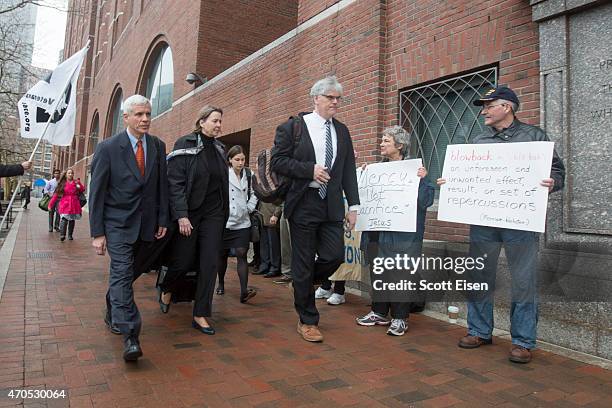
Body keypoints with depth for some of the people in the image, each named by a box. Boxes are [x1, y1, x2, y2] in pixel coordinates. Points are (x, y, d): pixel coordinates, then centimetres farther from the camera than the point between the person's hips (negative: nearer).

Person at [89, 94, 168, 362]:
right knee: (122, 273, -11)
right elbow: (96, 193, -6)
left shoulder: (158, 146, 4)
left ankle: (112, 315, 37)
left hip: (145, 224, 4)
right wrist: (97, 233, -9)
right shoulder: (108, 148, -7)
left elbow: (162, 186, 8)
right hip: (118, 224, -4)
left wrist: (162, 220, 4)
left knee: (124, 272, 15)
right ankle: (129, 335, -11)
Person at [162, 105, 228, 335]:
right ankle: (166, 288, 37)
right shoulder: (184, 144, -6)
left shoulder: (220, 148, 10)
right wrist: (181, 215, -18)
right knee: (183, 261, 3)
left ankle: (201, 315, 12)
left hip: (213, 215, 4)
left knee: (210, 264, 1)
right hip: (188, 214, -4)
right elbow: (175, 182, -11)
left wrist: (224, 214, 12)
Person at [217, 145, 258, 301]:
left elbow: (254, 193, 16)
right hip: (224, 221, -2)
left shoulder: (249, 175, 3)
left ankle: (244, 291, -10)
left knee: (242, 254, -6)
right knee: (222, 254, 12)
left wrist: (249, 207, 6)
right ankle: (221, 284, 33)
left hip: (242, 222, 2)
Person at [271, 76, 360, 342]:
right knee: (303, 263, 3)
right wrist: (310, 169, -16)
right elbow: (278, 161, -6)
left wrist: (353, 206, 5)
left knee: (335, 255, -4)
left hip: (332, 205, 4)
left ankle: (302, 283, 29)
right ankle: (307, 321, 20)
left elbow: (349, 170, 11)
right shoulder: (293, 126, 0)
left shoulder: (342, 131, 13)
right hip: (303, 203, -4)